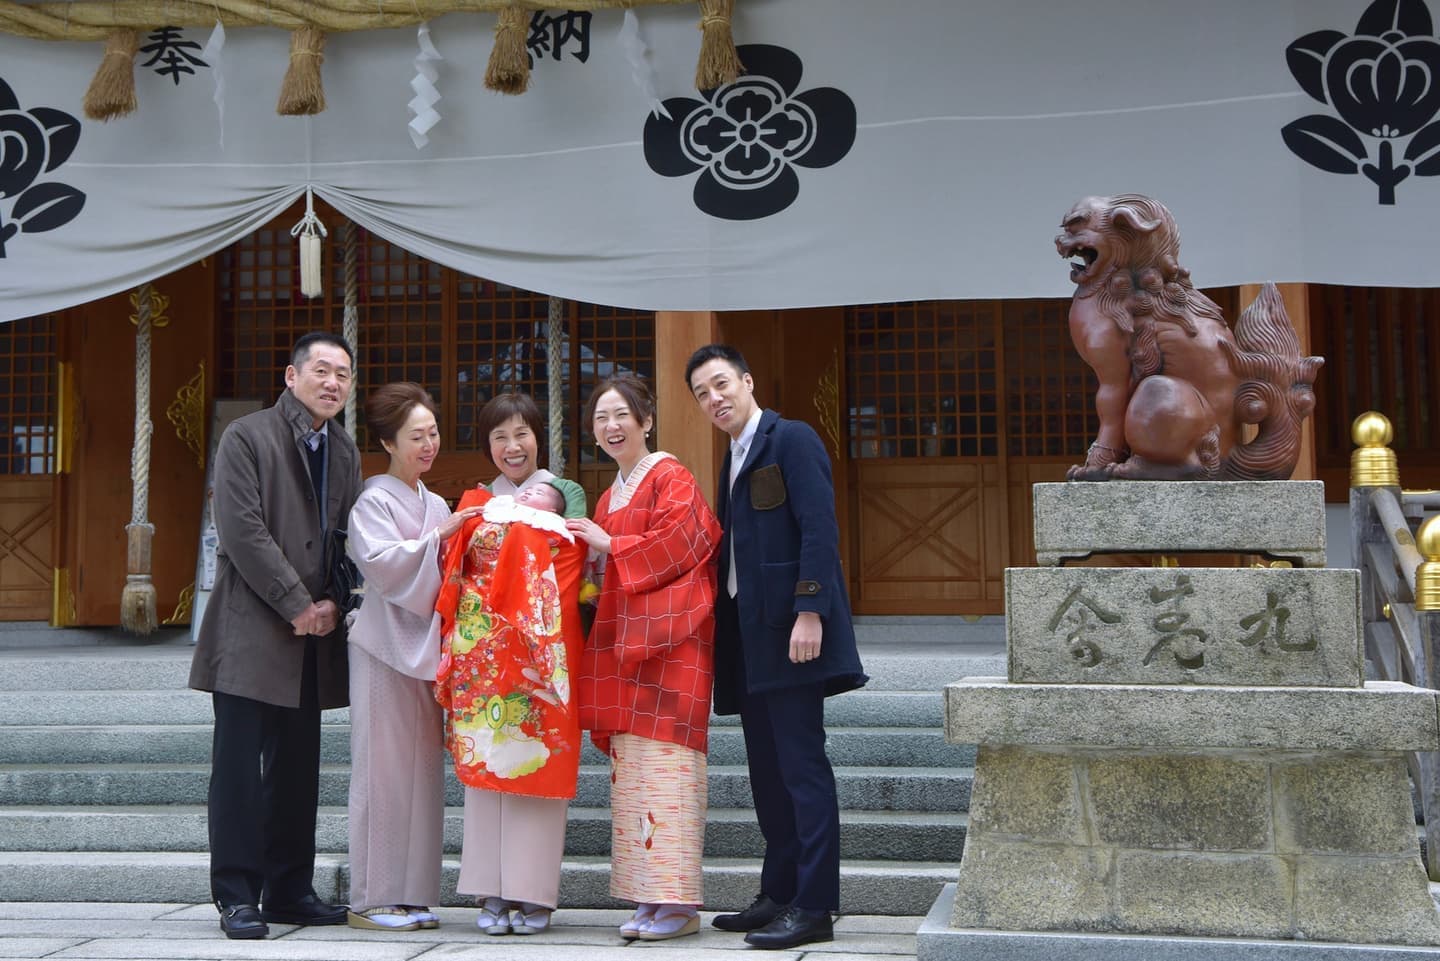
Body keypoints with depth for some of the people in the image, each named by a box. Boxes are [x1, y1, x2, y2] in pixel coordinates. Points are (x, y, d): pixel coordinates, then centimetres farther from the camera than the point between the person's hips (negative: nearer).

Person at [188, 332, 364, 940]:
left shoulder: (344, 451, 15)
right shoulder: (246, 438, -4)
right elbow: (244, 531, -12)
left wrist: (332, 603, -3)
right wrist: (297, 605, -14)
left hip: (315, 632, 6)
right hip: (254, 628, -6)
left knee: (298, 766, 9)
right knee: (240, 764, -4)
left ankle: (290, 891, 16)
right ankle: (237, 897, 2)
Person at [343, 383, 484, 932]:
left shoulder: (435, 505, 17)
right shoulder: (373, 502, -4)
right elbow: (380, 562, -19)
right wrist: (438, 538, -23)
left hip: (425, 645, 7)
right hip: (385, 646, -7)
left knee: (423, 768, 6)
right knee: (384, 767, -5)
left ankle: (412, 894, 12)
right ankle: (371, 898, 1)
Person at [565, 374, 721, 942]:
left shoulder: (670, 479, -4)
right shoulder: (611, 495, 21)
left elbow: (679, 546, -16)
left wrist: (609, 545, -10)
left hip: (668, 637, -8)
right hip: (624, 640, 8)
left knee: (664, 762, -11)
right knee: (630, 764, 6)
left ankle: (678, 902, -7)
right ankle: (647, 898, 10)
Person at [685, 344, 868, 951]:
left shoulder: (792, 440, -5)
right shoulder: (734, 461, 21)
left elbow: (819, 530, -14)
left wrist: (809, 612, -22)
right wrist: (726, 628, 15)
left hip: (789, 629, -9)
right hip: (749, 637, 9)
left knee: (801, 764, -8)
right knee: (767, 769, 12)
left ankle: (814, 907, -6)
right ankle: (778, 895, 19)